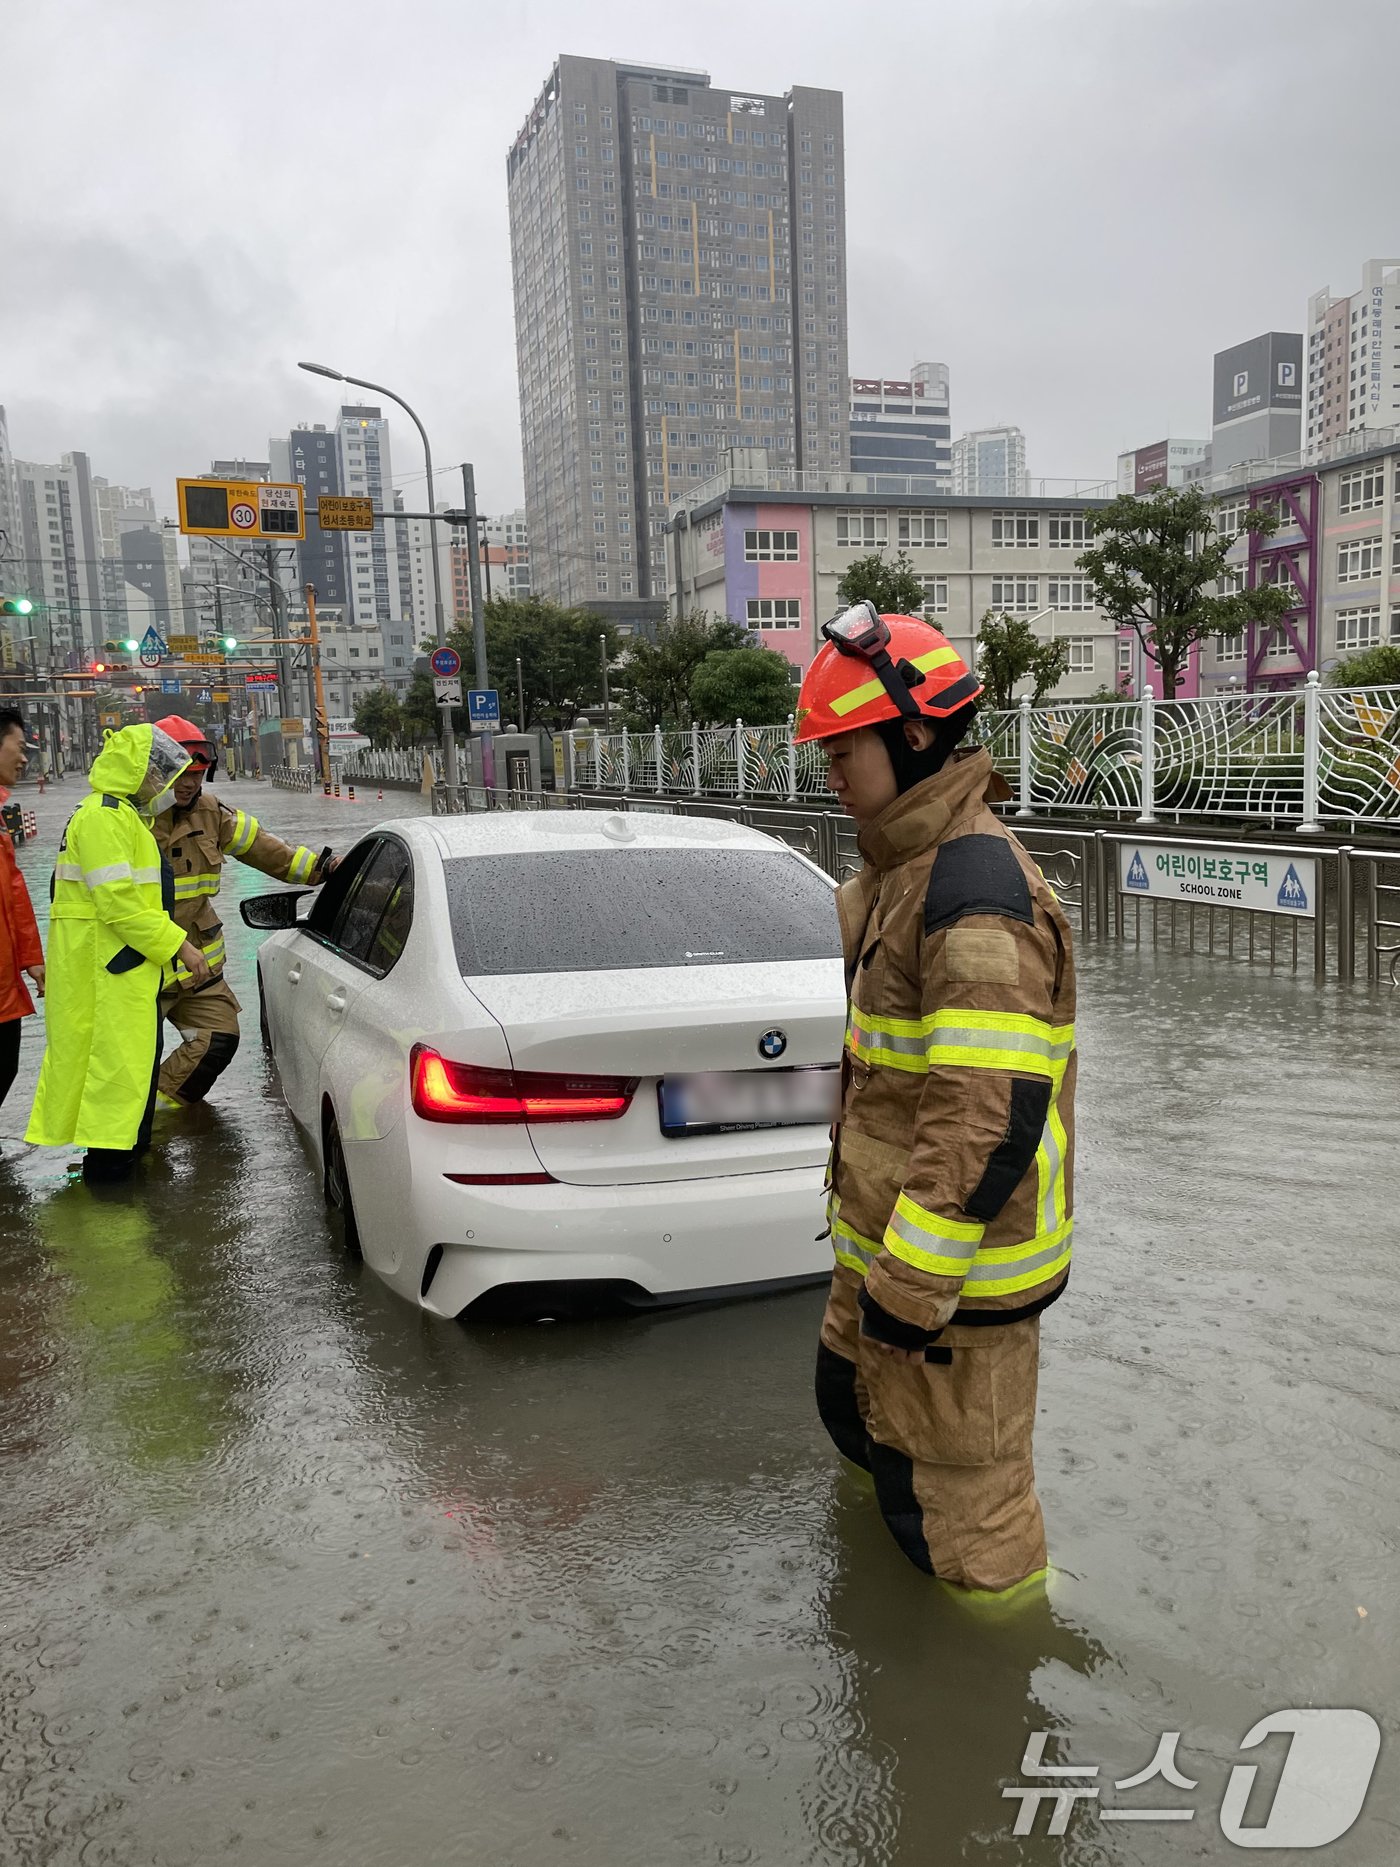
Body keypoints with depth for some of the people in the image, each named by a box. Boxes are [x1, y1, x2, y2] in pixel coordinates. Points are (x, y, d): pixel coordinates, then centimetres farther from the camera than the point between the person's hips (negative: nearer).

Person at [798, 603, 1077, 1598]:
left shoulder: (979, 896, -25)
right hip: (887, 1242, 10)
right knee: (853, 1406, 27)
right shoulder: (908, 867, 10)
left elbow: (993, 1117, -29)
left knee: (958, 1506, 6)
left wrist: (912, 1284, -24)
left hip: (953, 1266, -10)